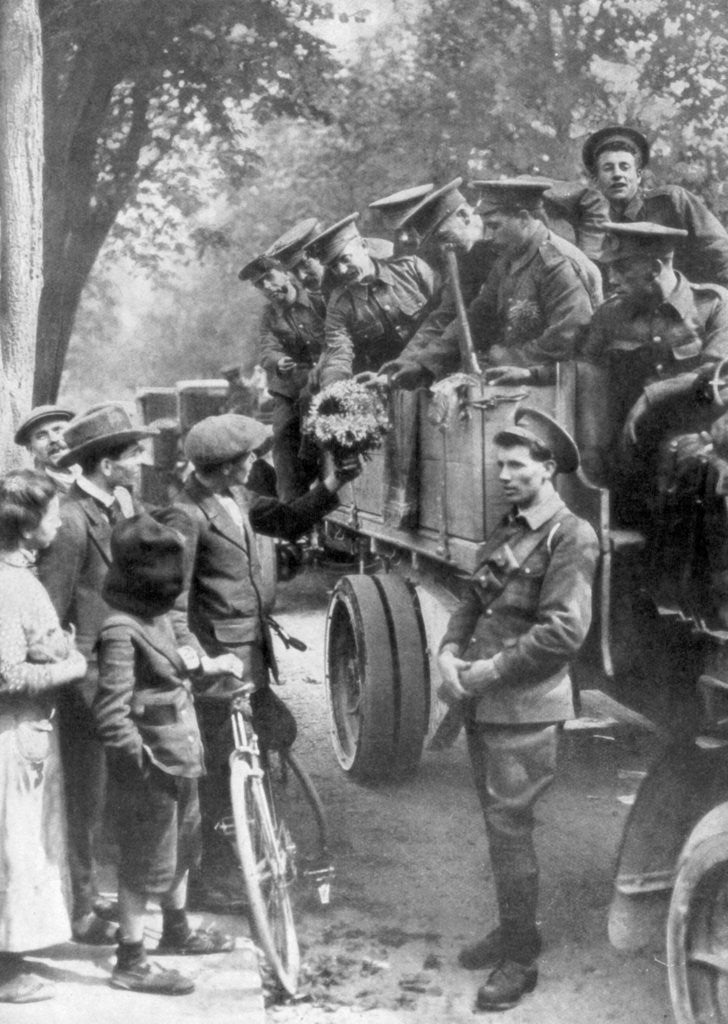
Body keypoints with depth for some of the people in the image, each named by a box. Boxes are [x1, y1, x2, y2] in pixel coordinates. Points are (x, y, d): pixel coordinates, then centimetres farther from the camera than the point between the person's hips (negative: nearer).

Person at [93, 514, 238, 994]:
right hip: (150, 769, -10)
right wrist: (142, 759, -23)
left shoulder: (161, 617, 5)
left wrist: (210, 664, 10)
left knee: (183, 850, 24)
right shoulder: (120, 630, -23)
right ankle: (131, 963, 14)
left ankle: (177, 933, 43)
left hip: (181, 758, 10)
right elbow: (111, 713, -26)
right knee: (147, 865, 1)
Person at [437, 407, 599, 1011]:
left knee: (509, 826, -5)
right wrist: (450, 653, -2)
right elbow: (473, 603, 17)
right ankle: (510, 931, 30)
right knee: (498, 822, 16)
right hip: (481, 703, 8)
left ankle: (522, 960, 6)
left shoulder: (571, 537, -11)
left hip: (525, 707, -8)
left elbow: (565, 631, -19)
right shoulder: (506, 533, 16)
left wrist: (492, 670, -16)